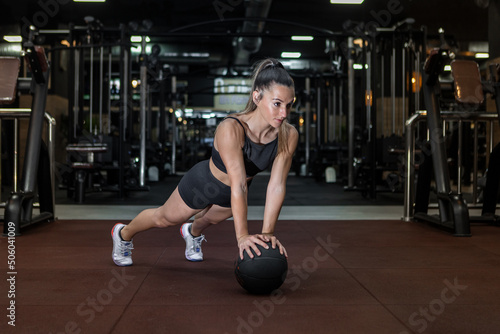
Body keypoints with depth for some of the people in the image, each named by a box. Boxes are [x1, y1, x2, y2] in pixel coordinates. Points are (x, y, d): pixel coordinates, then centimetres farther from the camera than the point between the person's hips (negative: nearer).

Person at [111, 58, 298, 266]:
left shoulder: (289, 136, -28)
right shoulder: (231, 129, -42)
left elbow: (276, 186, -26)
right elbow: (238, 185, -45)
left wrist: (267, 232, -31)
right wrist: (242, 235, -47)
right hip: (203, 183, -4)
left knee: (210, 219, 35)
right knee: (164, 218, 22)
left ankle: (192, 233, 72)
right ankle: (123, 234, 53)